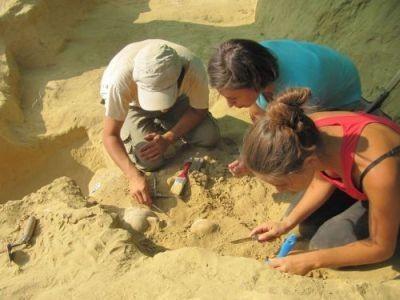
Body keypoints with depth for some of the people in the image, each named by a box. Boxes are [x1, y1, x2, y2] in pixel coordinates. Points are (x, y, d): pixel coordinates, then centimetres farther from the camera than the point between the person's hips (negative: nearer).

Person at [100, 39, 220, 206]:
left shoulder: (194, 69, -36)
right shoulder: (121, 78, -41)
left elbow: (199, 111, -16)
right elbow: (110, 135, -32)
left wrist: (168, 139, -29)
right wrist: (134, 176, -43)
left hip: (177, 100, 2)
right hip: (132, 104, -2)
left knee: (210, 137, -15)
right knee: (149, 161, -22)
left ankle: (161, 124, 11)